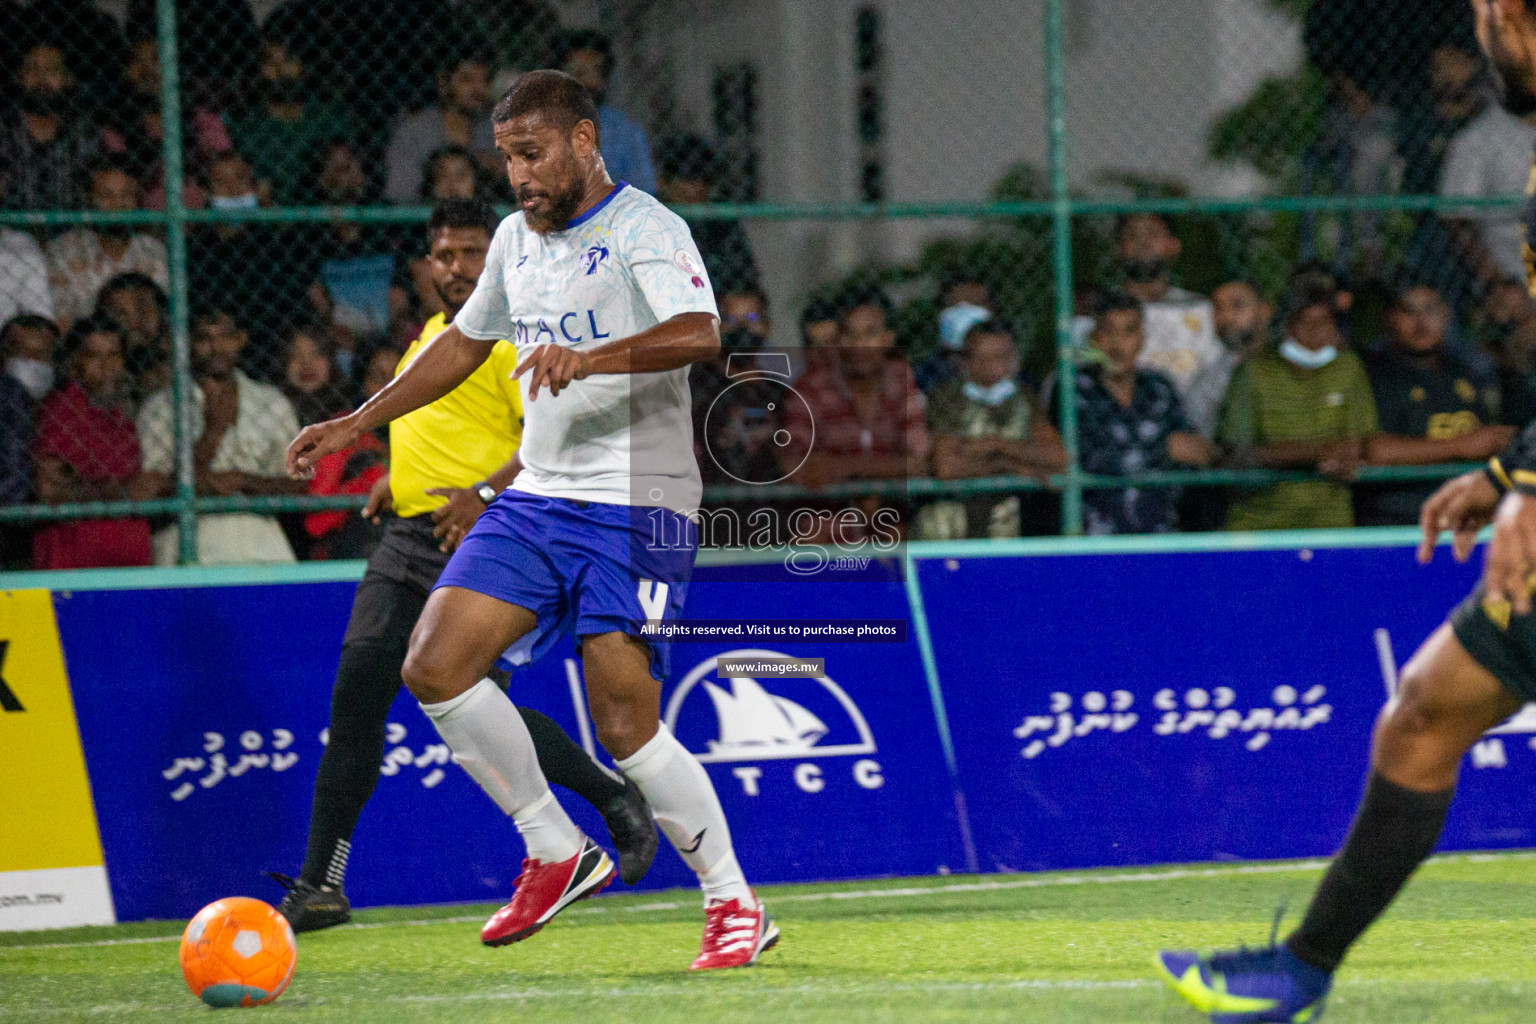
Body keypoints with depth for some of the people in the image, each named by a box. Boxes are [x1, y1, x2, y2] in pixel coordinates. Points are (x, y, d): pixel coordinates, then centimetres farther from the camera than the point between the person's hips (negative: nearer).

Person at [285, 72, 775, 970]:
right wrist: (358, 424, 26)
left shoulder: (644, 229, -11)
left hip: (634, 506, -8)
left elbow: (698, 333, -29)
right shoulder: (518, 238, 15)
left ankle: (737, 906, 4)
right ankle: (557, 852, 7)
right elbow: (466, 342, 30)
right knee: (434, 667, -6)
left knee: (625, 726, -12)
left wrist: (588, 358, -44)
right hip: (538, 496, 8)